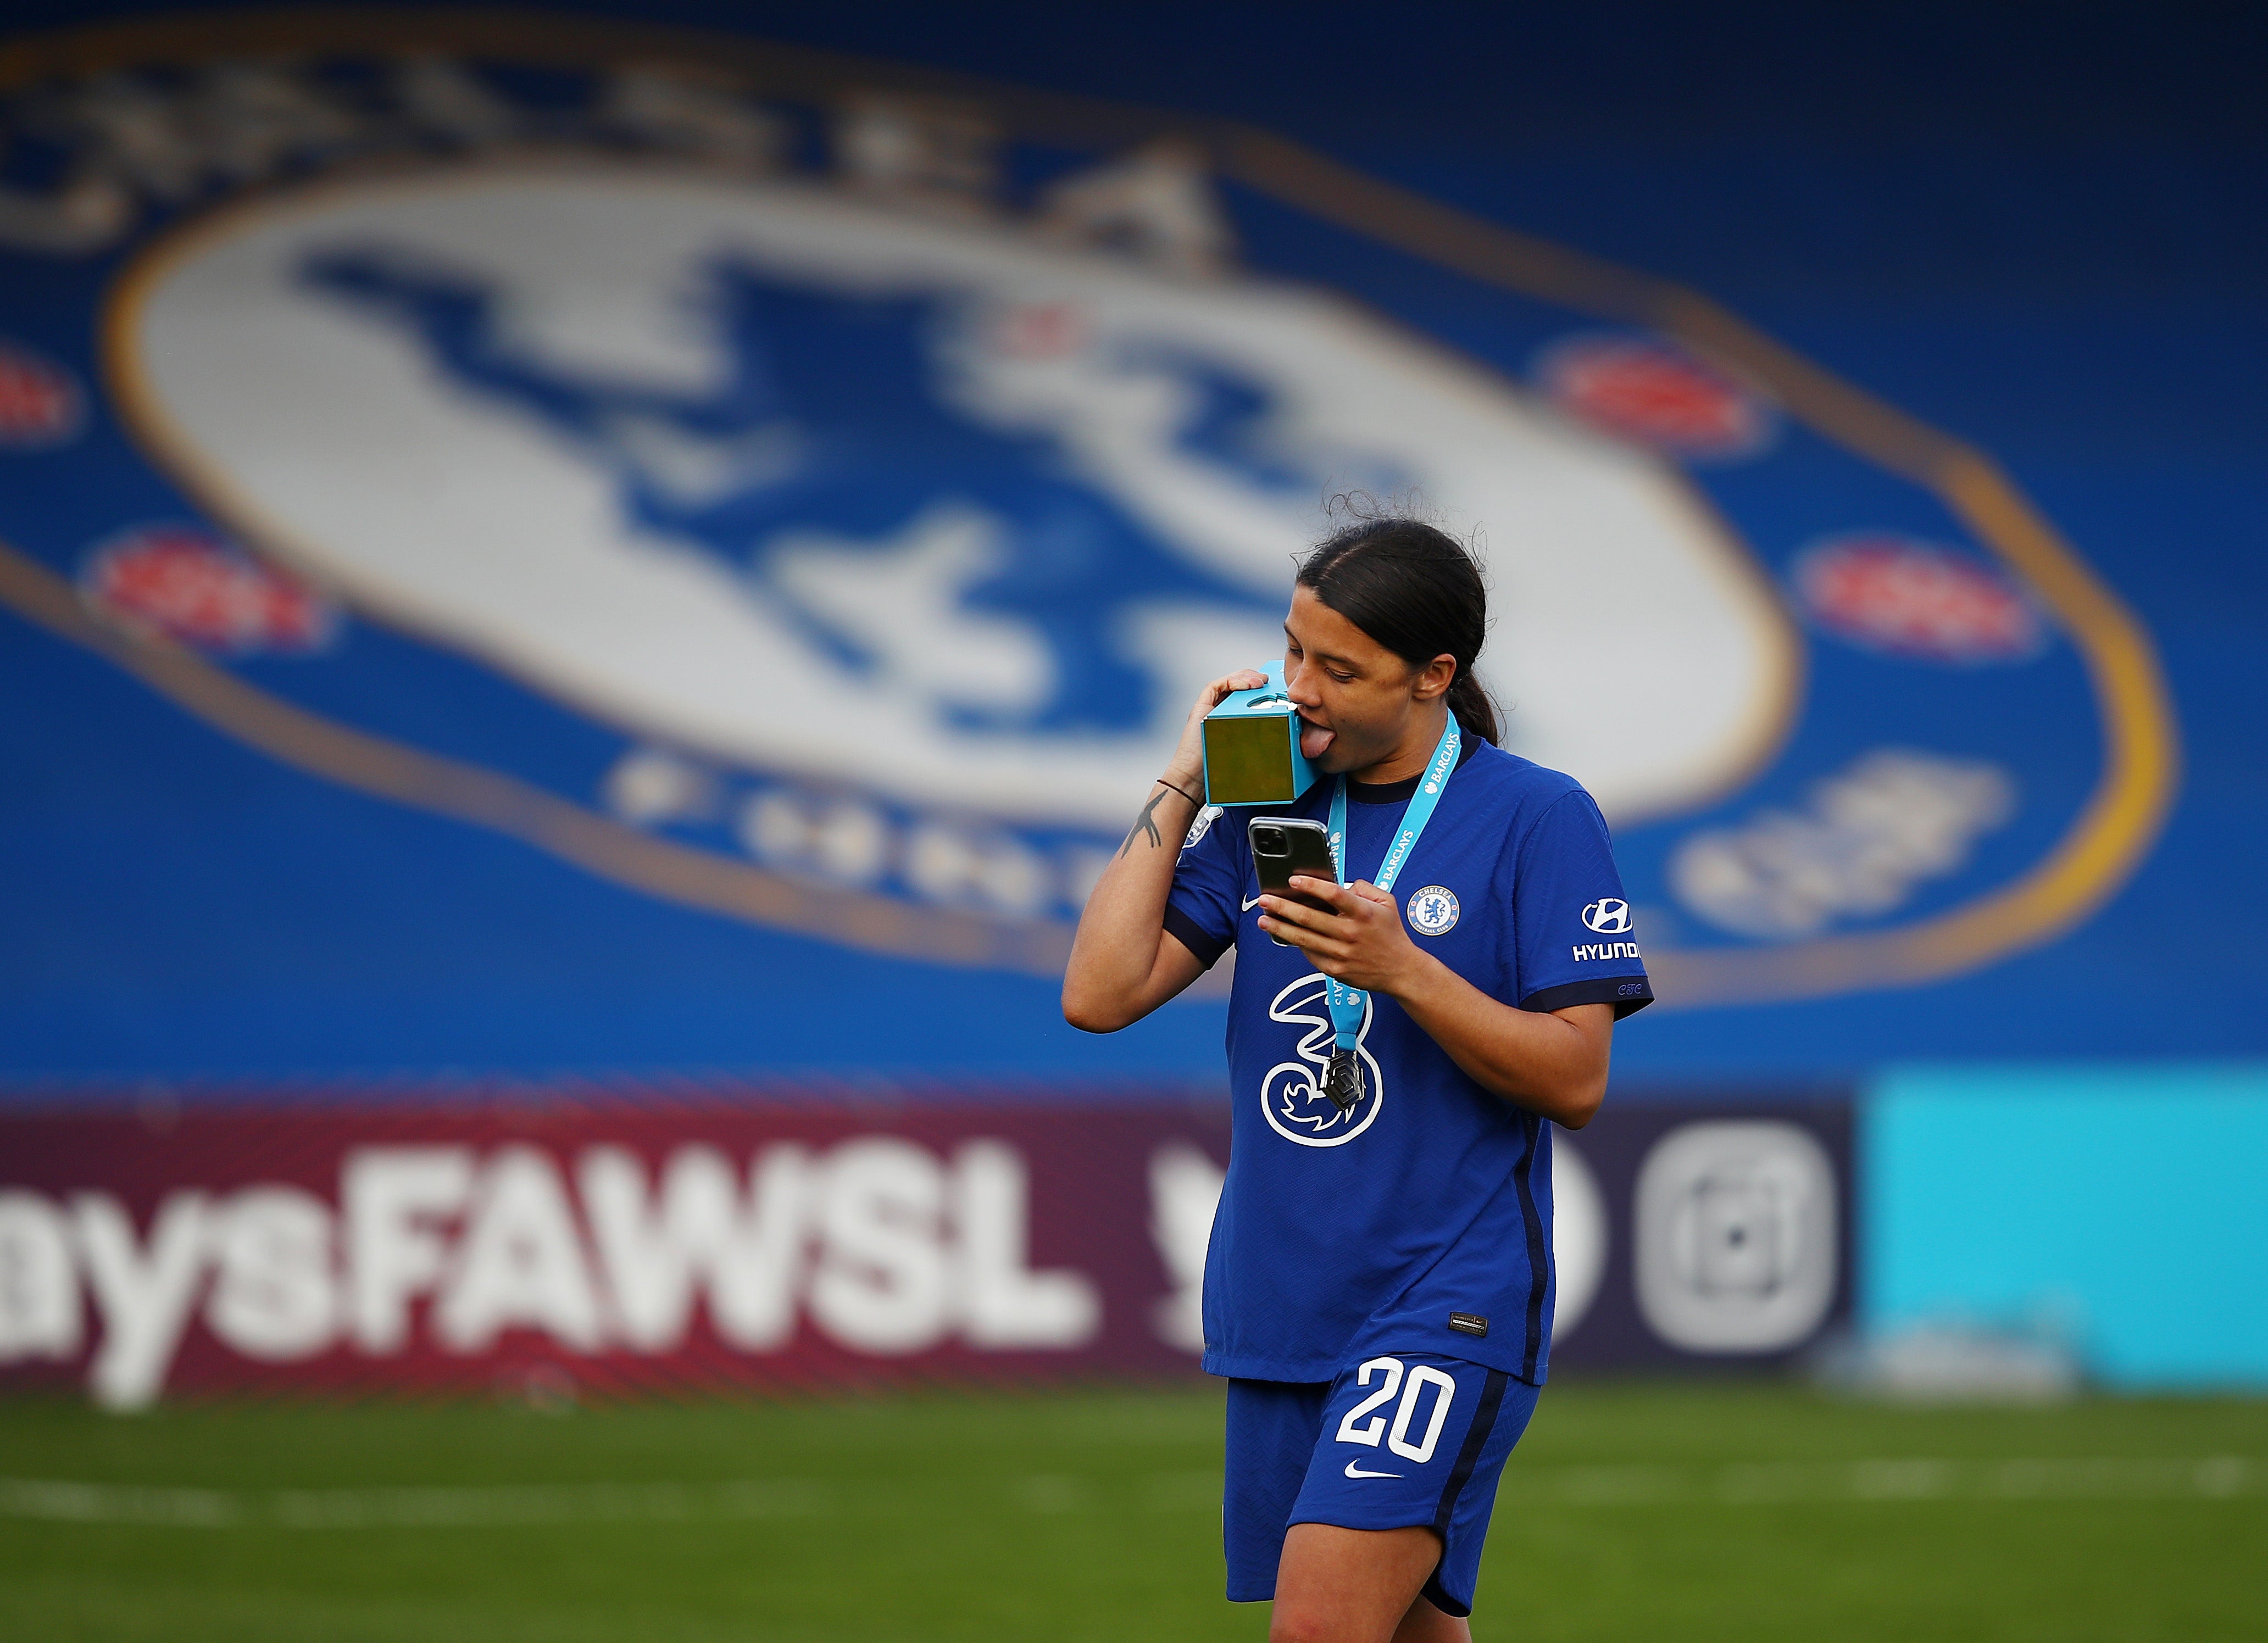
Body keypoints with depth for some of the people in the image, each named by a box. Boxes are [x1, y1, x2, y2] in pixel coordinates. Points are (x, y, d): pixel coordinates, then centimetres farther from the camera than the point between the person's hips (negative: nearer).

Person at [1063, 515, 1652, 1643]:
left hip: (1448, 1306, -6)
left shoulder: (1539, 820, -4)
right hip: (1278, 1316, 6)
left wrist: (1400, 970, -19)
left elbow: (1575, 1081, -8)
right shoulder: (1264, 814, 11)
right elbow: (1099, 995, 2)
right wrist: (1183, 785, 1)